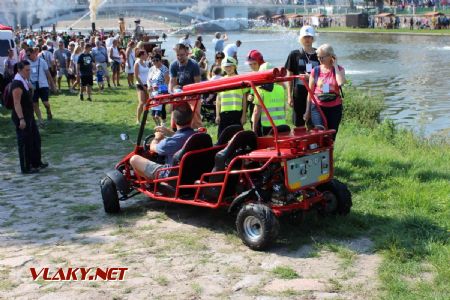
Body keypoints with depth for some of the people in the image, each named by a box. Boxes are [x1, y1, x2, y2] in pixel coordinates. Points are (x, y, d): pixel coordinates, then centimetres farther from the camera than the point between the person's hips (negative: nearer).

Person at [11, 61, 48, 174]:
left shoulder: (25, 80, 8)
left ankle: (36, 162, 32)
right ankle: (26, 168, 11)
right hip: (21, 117, -10)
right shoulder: (17, 84, -21)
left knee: (36, 139, 18)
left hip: (29, 115, 10)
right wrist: (21, 119, -27)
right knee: (25, 142, 0)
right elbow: (17, 103, -25)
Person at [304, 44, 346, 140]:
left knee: (331, 136, 9)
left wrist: (335, 65, -13)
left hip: (334, 108, 1)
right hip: (318, 107, 0)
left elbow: (341, 82, -23)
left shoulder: (339, 69, 0)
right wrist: (307, 111, 8)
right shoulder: (315, 71, 2)